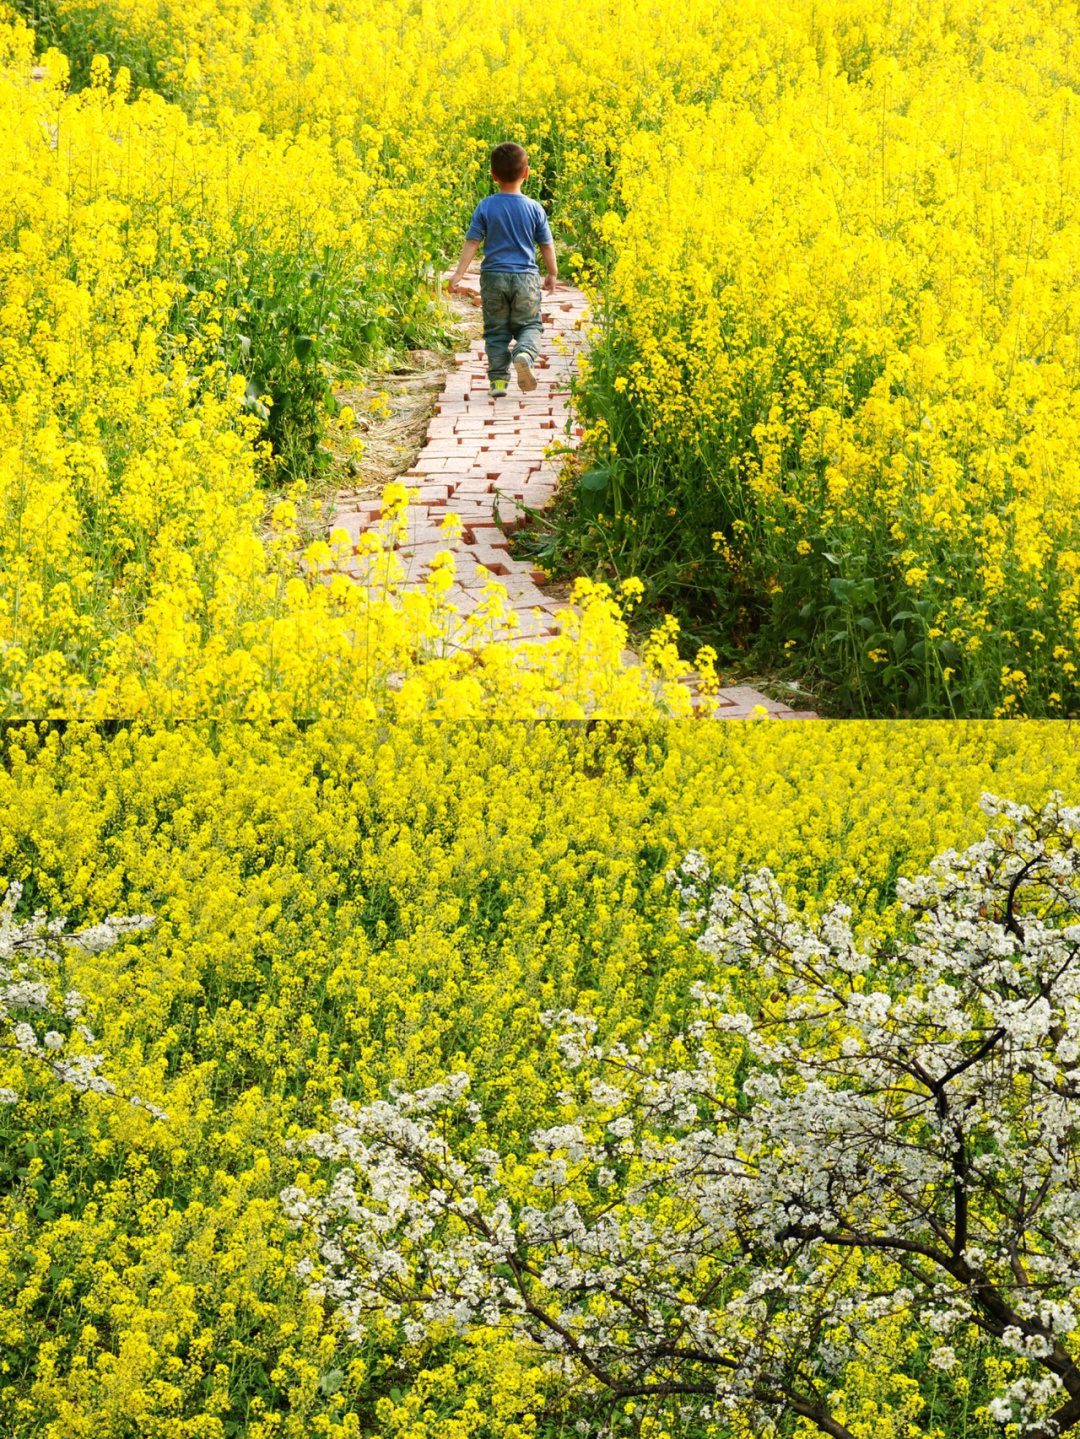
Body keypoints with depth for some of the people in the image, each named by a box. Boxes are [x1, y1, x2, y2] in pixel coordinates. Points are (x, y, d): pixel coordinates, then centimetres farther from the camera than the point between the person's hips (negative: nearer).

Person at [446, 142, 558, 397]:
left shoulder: (485, 207, -3)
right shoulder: (534, 208, -2)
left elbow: (472, 242, -6)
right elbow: (546, 245, 5)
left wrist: (459, 273, -5)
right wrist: (552, 274, 18)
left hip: (494, 277, 0)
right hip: (526, 278, 0)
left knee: (496, 330, 9)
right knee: (529, 325, 10)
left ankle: (498, 379, 3)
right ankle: (524, 354, -21)